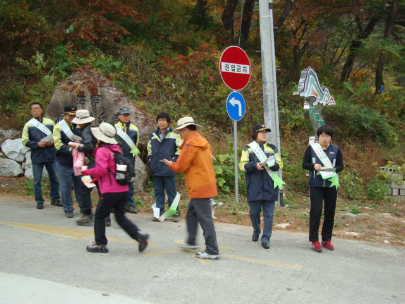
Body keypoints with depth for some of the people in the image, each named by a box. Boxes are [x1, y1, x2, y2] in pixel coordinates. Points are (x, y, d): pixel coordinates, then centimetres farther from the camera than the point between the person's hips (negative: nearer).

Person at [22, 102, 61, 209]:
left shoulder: (50, 122, 5)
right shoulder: (28, 125, 1)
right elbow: (25, 141, -1)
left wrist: (52, 142, -11)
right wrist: (37, 144, -15)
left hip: (51, 155, 2)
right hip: (37, 157, -2)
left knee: (54, 178, 9)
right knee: (37, 180, 3)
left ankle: (55, 199, 23)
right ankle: (39, 201, 15)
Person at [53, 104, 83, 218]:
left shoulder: (78, 126, 7)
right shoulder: (59, 127, -4)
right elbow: (58, 144, -12)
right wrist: (70, 150, -25)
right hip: (64, 162, -3)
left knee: (80, 185, 9)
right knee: (66, 186, 2)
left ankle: (84, 207, 21)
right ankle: (68, 209, 13)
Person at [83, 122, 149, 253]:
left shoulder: (102, 151, -10)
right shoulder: (116, 149, 15)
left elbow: (101, 170, -20)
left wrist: (88, 171, -3)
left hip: (110, 191, -7)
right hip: (123, 190, 8)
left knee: (99, 216, 9)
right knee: (120, 217, 14)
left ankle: (100, 244, 15)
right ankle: (139, 235, -3)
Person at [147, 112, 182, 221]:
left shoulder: (174, 135, -2)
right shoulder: (152, 135, 12)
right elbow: (149, 149, 22)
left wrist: (174, 159, -6)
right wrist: (151, 160, 11)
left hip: (169, 169, -4)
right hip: (156, 170, 4)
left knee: (171, 191, 2)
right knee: (158, 192, 9)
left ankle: (175, 213, 8)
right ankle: (159, 212, 16)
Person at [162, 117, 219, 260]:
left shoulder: (190, 144, -15)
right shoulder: (203, 142, 13)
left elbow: (180, 166, -12)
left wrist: (170, 164, 8)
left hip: (199, 187, -10)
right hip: (208, 183, 10)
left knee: (205, 219, -6)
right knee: (191, 214, 22)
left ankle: (212, 251, -2)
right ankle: (191, 242, 34)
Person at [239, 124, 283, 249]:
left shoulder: (272, 148, 14)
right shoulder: (248, 148, 7)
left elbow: (280, 164, 9)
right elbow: (242, 165, 0)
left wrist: (272, 164, -13)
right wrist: (254, 166, -18)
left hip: (270, 186, 2)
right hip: (254, 187, -1)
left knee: (268, 213, -1)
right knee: (254, 212, 7)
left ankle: (266, 238, 5)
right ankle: (256, 231, 33)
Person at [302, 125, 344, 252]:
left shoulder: (336, 150, 6)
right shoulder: (311, 148, 2)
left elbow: (340, 166, 9)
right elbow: (304, 164, 3)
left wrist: (334, 169, -13)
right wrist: (314, 166, -16)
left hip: (331, 184, 2)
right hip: (315, 184, -2)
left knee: (330, 212, 6)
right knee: (316, 211, -7)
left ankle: (327, 239, 18)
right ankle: (314, 240, 1)